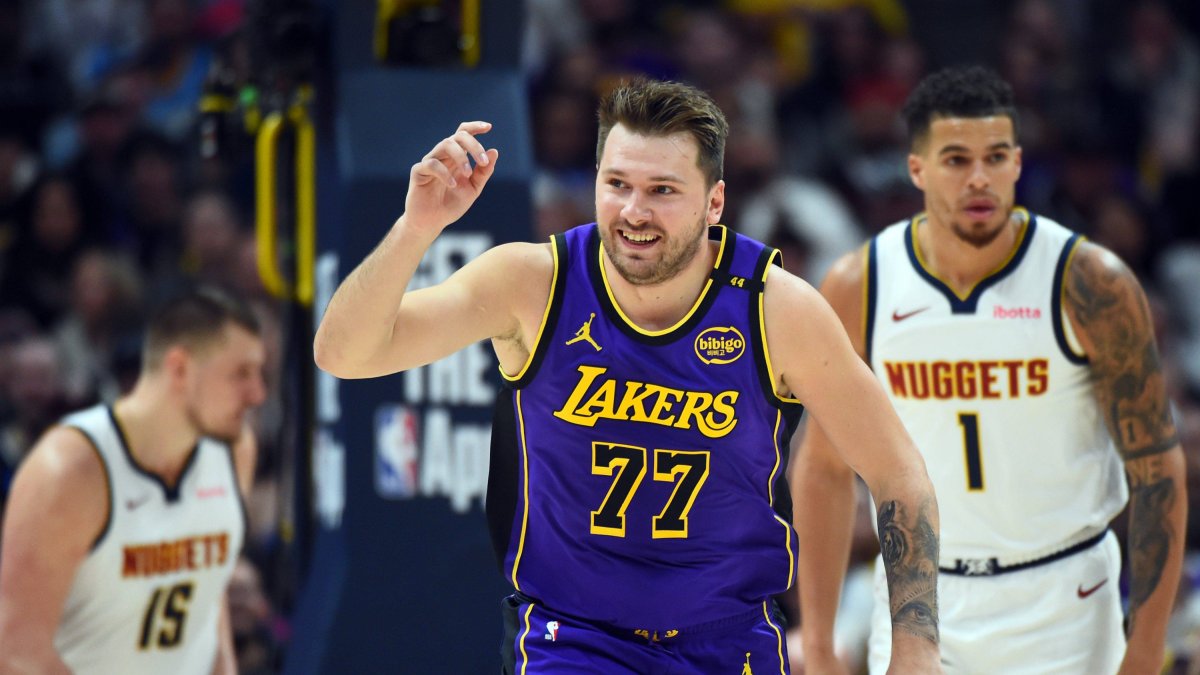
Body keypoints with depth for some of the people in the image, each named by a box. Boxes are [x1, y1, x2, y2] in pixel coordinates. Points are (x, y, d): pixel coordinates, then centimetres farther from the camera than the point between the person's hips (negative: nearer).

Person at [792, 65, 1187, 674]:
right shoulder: (857, 289, -4)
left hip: (1059, 606, -2)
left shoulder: (1089, 285, -11)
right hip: (918, 599, 2)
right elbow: (826, 464, 5)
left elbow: (1155, 465, -6)